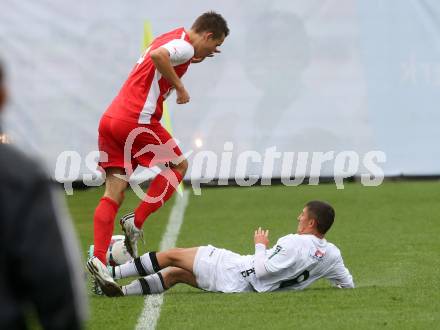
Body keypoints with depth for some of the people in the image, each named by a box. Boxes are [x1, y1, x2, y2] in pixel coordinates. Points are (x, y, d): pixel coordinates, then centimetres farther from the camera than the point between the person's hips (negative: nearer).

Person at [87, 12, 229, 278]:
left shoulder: (172, 38, 22)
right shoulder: (185, 45, -7)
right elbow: (158, 56, -26)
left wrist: (193, 60, 25)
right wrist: (180, 87, -15)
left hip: (110, 119, 9)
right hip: (137, 121, -9)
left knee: (114, 194, 3)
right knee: (179, 166, 13)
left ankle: (99, 259, -9)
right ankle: (136, 222, 3)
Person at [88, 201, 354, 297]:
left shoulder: (296, 244, -27)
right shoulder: (332, 254, -5)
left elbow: (262, 269, -25)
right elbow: (349, 285, 3)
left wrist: (261, 246, -6)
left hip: (234, 273, -8)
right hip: (249, 287, 8)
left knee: (172, 255, 5)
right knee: (175, 273, 18)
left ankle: (114, 272, 14)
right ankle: (122, 290, 16)